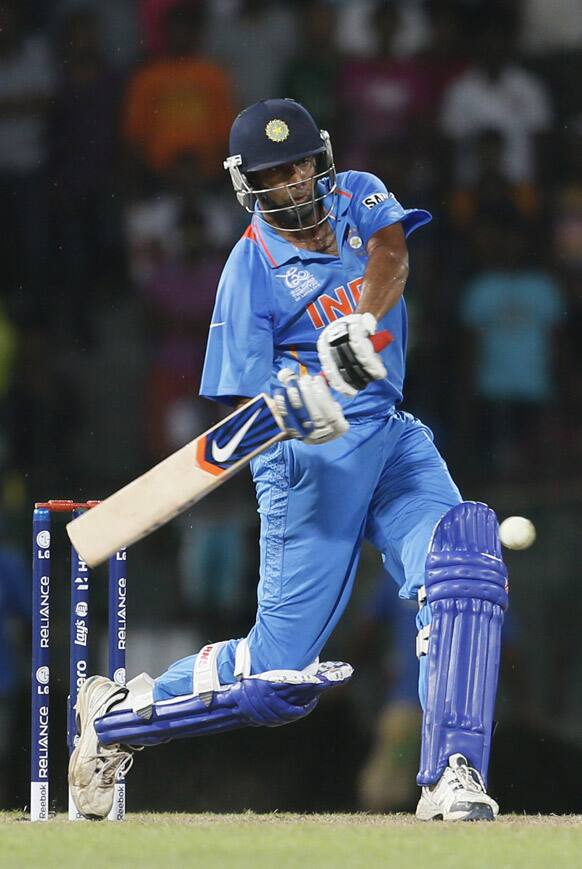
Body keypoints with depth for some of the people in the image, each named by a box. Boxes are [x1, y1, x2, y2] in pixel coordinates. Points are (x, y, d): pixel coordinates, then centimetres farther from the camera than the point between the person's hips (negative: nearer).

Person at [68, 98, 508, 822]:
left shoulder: (358, 197, 7)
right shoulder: (251, 271, -7)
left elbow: (390, 255, -16)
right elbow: (247, 405, -10)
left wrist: (361, 326, -35)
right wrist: (294, 409, -33)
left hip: (391, 436, 5)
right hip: (311, 457, -5)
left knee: (465, 560, -24)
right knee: (281, 673, -4)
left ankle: (451, 778, -26)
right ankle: (116, 715, 19)